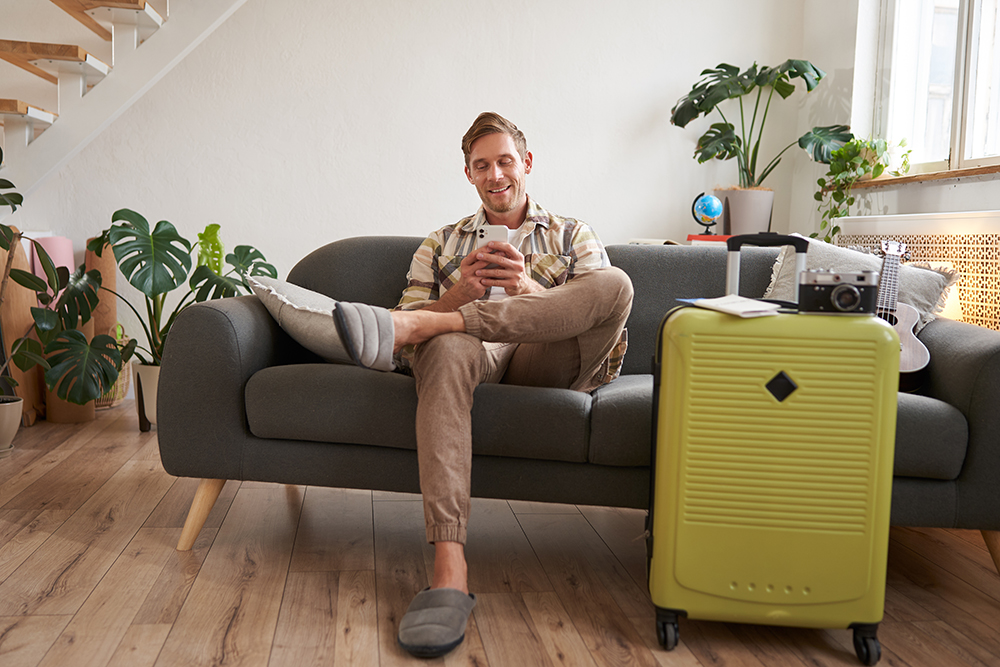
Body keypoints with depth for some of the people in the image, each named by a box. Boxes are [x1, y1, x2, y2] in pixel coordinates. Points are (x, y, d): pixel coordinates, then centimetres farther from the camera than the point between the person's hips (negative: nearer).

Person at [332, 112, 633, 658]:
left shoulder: (573, 236, 25)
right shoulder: (440, 245, 27)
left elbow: (600, 308, 7)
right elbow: (407, 318, 13)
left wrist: (530, 290, -11)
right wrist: (459, 294, -7)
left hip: (548, 361, 0)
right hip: (475, 357, 0)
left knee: (616, 283, -30)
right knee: (448, 346, -40)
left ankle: (416, 326, -35)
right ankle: (448, 569, -50)